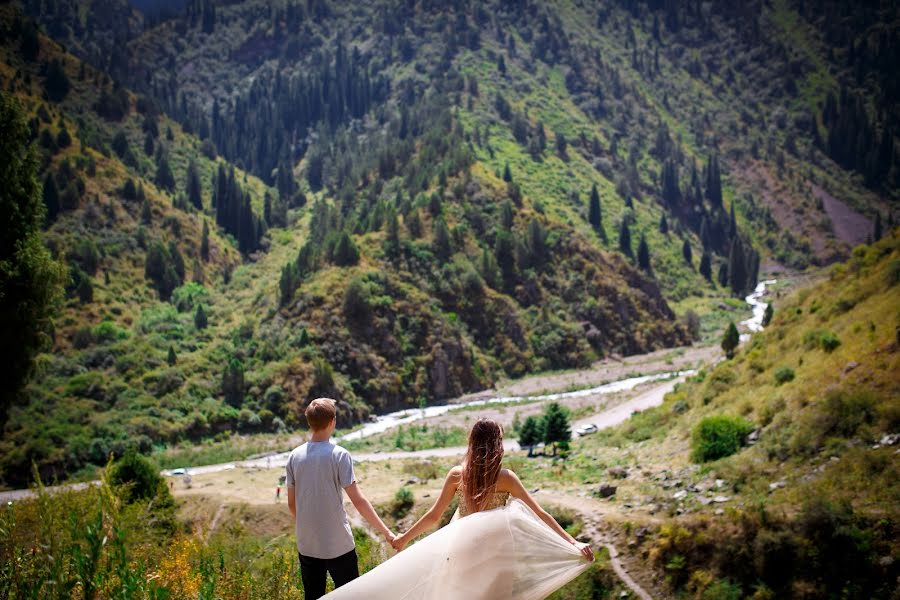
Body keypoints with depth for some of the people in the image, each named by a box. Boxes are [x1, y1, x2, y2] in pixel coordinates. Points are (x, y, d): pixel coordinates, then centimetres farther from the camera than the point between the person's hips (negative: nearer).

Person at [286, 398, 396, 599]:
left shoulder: (295, 456, 1)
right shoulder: (339, 455, -12)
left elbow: (291, 504, 7)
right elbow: (358, 501, -15)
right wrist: (386, 532, -10)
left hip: (306, 545, 4)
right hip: (338, 544, -4)